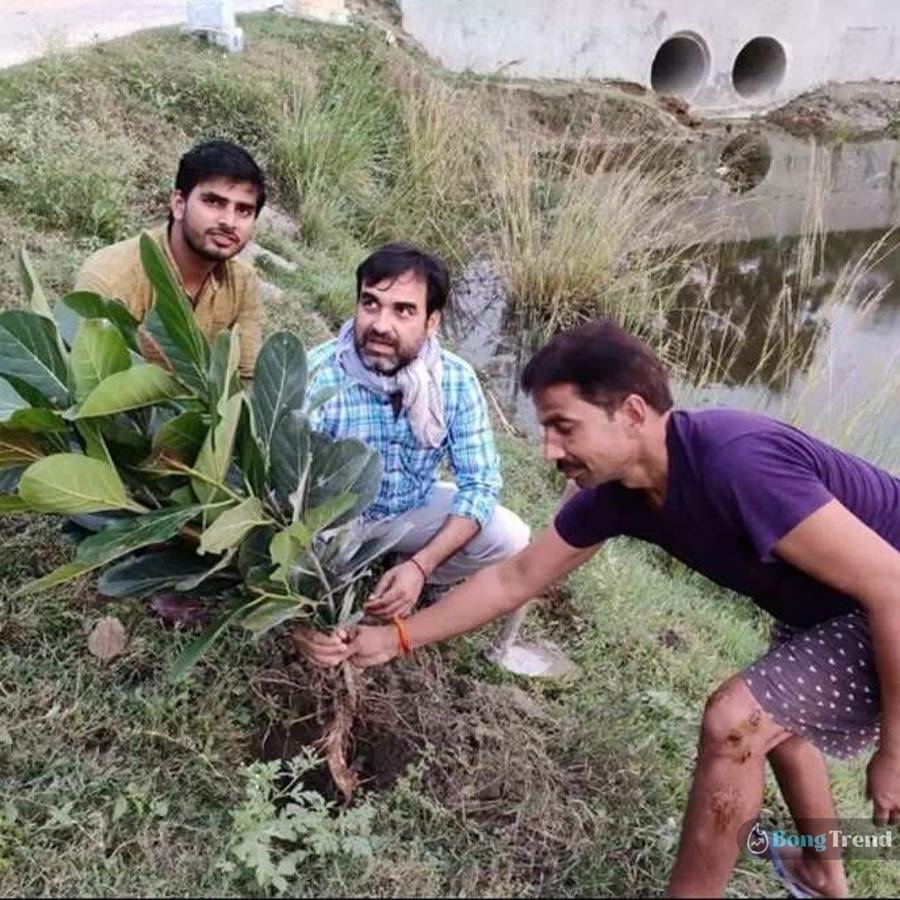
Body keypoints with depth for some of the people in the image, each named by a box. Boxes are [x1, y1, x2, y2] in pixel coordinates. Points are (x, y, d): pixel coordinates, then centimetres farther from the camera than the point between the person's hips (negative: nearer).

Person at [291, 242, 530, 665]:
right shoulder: (317, 376, -30)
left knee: (511, 539, -18)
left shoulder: (456, 380, -20)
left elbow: (480, 483, -17)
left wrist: (419, 566, -32)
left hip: (412, 509, 3)